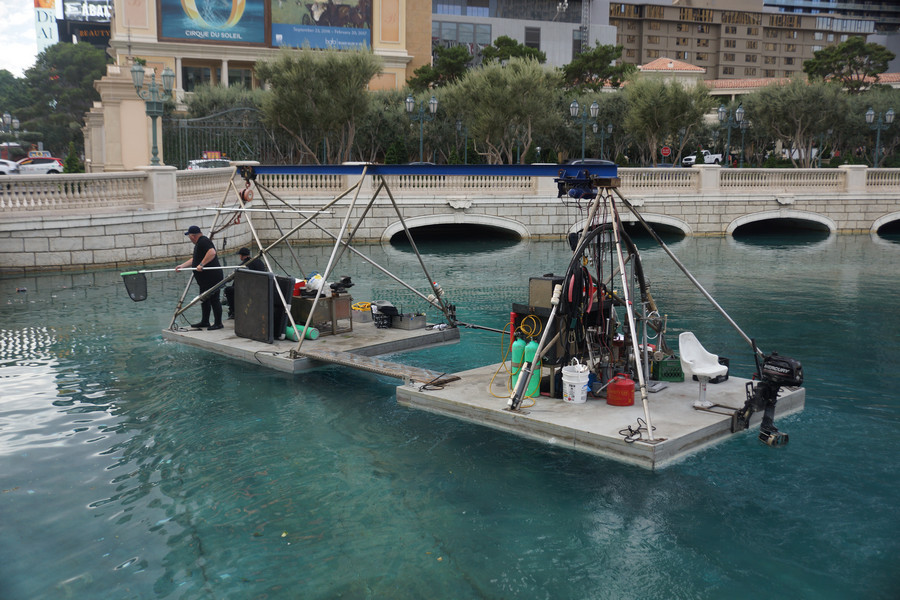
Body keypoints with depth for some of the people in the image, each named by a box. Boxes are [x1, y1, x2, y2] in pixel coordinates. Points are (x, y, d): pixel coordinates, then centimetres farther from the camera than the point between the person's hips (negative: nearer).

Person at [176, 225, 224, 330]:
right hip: (205, 278, 11)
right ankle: (205, 322, 26)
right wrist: (182, 266, 21)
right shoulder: (199, 243, 21)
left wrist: (201, 264, -28)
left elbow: (212, 252, -30)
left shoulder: (203, 241, -13)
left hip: (211, 277, -11)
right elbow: (194, 259, 28)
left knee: (213, 299, -7)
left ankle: (218, 323, -2)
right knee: (204, 299, 17)